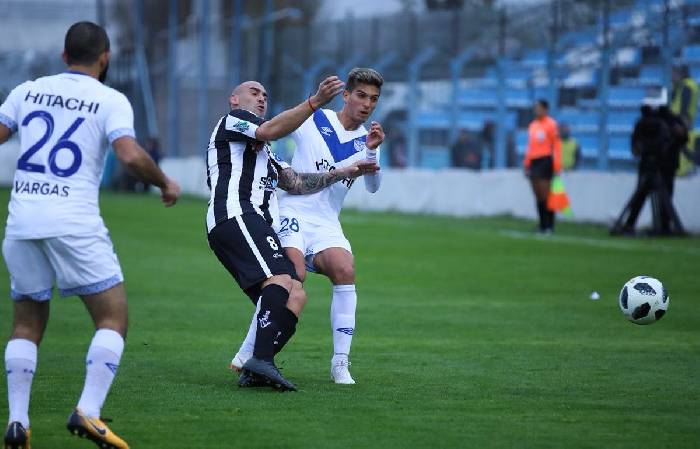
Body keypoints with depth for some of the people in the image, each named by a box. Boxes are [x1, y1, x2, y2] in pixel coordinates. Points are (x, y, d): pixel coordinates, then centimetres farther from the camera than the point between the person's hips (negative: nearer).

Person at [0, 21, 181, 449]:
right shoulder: (111, 100, 2)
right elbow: (131, 156, -12)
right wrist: (165, 184, 4)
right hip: (74, 222, -4)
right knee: (113, 319, 4)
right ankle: (88, 413, -13)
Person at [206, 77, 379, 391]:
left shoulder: (263, 155, 38)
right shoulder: (233, 120, 11)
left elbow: (295, 183, 33)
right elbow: (270, 131, -9)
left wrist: (341, 173, 24)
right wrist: (315, 102, -17)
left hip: (258, 228, 10)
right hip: (236, 217, -10)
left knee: (295, 295, -5)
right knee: (280, 280, -28)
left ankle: (254, 371, -16)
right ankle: (261, 360, -41)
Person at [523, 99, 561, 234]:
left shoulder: (551, 124, -6)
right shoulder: (532, 125, 16)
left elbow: (557, 145, -10)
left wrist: (557, 166, -15)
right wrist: (526, 164, 15)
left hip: (545, 161, -7)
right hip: (533, 161, 7)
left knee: (545, 195, -9)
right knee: (538, 196, 7)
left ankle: (549, 226, -4)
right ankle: (542, 225, 11)